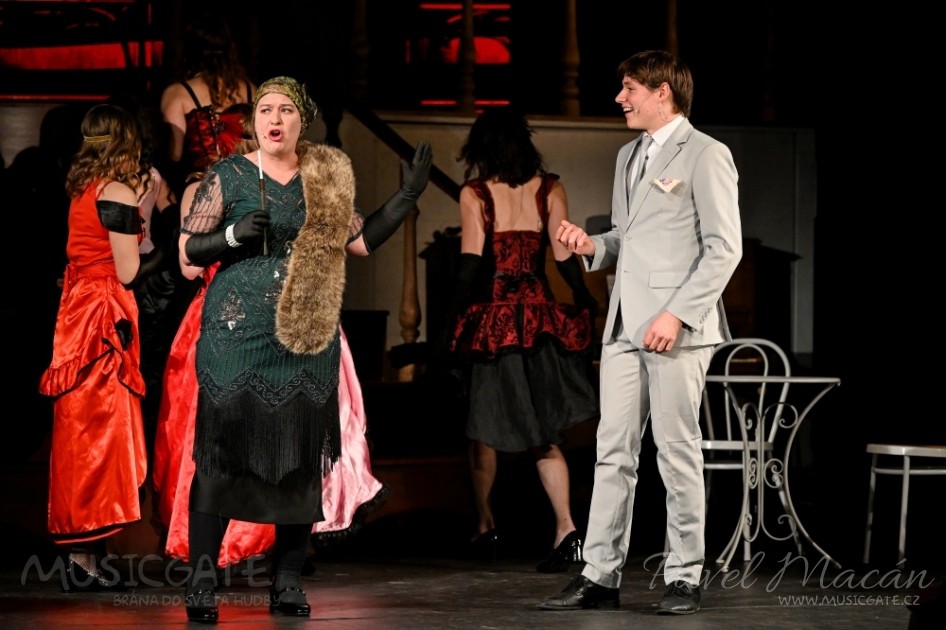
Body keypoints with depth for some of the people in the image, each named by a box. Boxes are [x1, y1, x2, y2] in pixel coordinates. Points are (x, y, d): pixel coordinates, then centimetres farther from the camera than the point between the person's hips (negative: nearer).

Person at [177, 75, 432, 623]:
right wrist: (233, 235, -13)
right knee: (223, 450, -8)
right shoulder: (229, 177, 3)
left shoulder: (328, 179, 12)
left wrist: (408, 196, 6)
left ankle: (288, 582, 9)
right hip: (238, 332, -3)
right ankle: (202, 581, -4)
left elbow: (361, 240, 12)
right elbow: (188, 250, 4)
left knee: (302, 455, 2)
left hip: (308, 336, 3)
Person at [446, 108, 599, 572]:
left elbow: (472, 262, -9)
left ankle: (485, 525, 21)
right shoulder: (549, 190, 3)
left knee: (485, 429, 14)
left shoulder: (474, 194, -4)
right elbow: (565, 256, 0)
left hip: (491, 316, -2)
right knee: (544, 433, 5)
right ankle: (565, 527, -10)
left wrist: (456, 311, -1)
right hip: (539, 317, 2)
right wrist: (585, 304, 10)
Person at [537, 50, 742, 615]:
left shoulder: (705, 155, -6)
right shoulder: (630, 156, 20)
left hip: (677, 329, -8)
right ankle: (600, 577, 8)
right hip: (625, 328, 8)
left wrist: (677, 314, -19)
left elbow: (724, 247, -12)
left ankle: (685, 578, 5)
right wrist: (592, 245, 6)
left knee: (678, 452, -2)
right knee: (614, 452, 5)